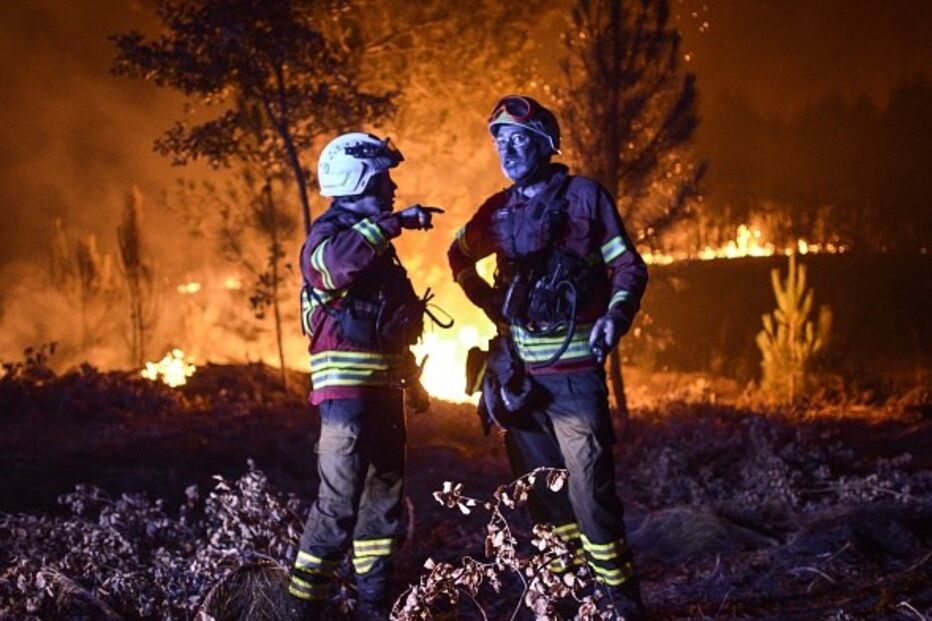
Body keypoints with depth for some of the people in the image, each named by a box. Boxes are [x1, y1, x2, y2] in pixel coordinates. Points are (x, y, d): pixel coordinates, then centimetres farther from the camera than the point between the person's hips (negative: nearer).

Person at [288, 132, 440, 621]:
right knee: (338, 503, -13)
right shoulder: (329, 232, -9)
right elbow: (336, 264, -36)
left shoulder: (374, 239, 19)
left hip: (383, 387, 10)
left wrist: (411, 379, 25)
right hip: (348, 387, -10)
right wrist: (394, 223, -34)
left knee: (385, 495, 14)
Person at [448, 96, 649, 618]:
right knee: (540, 492, 12)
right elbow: (460, 256, 29)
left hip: (574, 367, -6)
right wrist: (486, 301, 14)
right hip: (519, 370, 6)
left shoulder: (584, 196, -3)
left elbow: (629, 266, -3)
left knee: (590, 490, -11)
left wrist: (615, 316, -19)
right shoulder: (498, 210, 11)